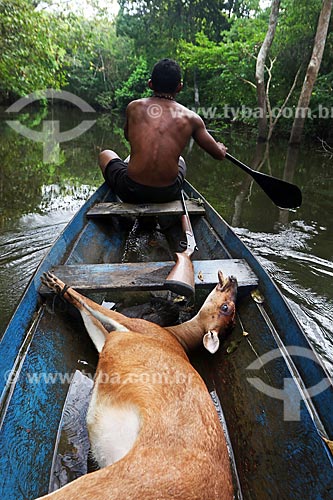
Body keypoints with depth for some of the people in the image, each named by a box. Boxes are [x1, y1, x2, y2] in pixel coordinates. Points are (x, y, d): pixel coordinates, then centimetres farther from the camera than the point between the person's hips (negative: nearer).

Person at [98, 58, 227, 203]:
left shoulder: (134, 107, 1)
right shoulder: (190, 118, 0)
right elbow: (219, 154, 10)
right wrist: (221, 147, 35)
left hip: (132, 193, -1)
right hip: (169, 194, 2)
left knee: (105, 155, 29)